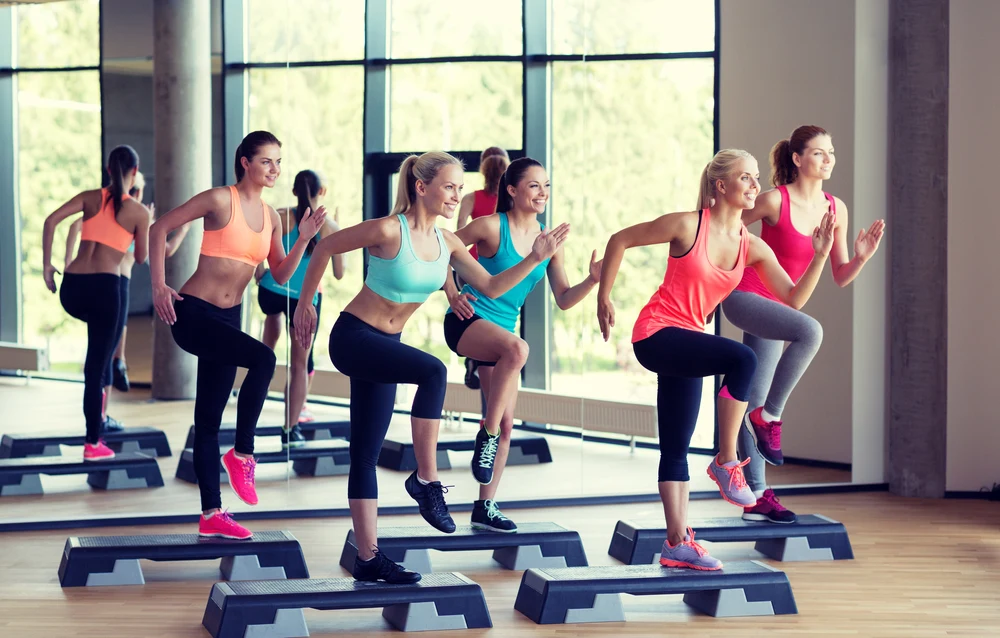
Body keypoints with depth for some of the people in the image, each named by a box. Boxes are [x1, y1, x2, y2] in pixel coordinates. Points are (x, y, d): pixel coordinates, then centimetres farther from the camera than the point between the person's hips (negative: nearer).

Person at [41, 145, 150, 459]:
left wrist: (47, 265, 4)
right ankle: (93, 443, 3)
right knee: (97, 367, 1)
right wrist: (148, 225, 31)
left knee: (106, 332, 34)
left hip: (71, 288, 4)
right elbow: (141, 257, 15)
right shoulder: (138, 211, 3)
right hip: (104, 286, -4)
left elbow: (51, 220, -2)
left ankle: (99, 414, 27)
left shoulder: (91, 197, 11)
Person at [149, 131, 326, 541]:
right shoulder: (221, 200, -11)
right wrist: (158, 286, -13)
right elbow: (160, 229, -8)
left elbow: (280, 276, 12)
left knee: (209, 419, 10)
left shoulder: (270, 216, 9)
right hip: (193, 313, -7)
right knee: (262, 358, -29)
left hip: (226, 319, 7)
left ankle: (211, 515, 13)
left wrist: (304, 240, -3)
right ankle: (242, 454, -14)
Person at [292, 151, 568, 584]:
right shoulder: (389, 231, -19)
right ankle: (426, 480, -22)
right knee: (433, 372, -32)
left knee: (366, 455, 8)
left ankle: (368, 559, 9)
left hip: (385, 345, 7)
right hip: (353, 337, -7)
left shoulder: (447, 242, 1)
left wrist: (535, 259, -9)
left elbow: (491, 286, 4)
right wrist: (304, 305, -1)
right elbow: (325, 248, -8)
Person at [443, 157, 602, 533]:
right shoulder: (492, 227, -10)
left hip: (502, 330, 7)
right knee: (517, 348, -39)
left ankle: (485, 508, 15)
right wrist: (452, 295, -10)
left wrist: (592, 280, -10)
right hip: (467, 321, -7)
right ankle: (486, 436, -24)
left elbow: (564, 300, 6)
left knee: (506, 425, 4)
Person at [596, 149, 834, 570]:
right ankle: (726, 461, -18)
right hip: (656, 334, -7)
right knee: (742, 359, -29)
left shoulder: (752, 248, 3)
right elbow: (620, 241, -4)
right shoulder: (688, 226, -13)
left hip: (686, 341, 7)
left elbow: (794, 300, -1)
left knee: (676, 449, 9)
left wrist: (820, 256, -13)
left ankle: (678, 543, 13)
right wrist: (603, 298, -1)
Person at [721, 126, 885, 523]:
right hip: (744, 297, -6)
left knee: (754, 401, 9)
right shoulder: (775, 200, -14)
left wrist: (861, 257, -11)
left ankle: (756, 497, 12)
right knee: (810, 331, -32)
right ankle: (769, 416, -18)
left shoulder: (835, 210, 3)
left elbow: (840, 278, 7)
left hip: (774, 307, 7)